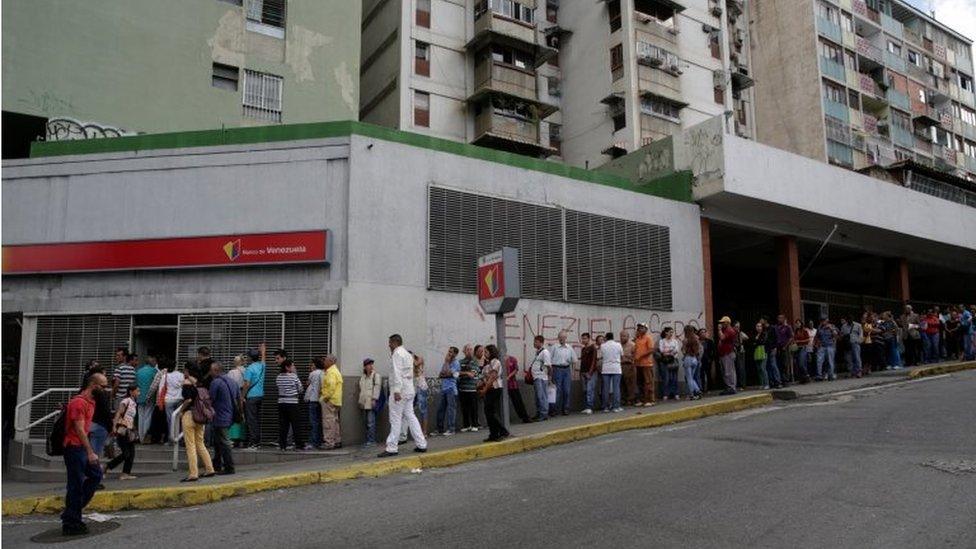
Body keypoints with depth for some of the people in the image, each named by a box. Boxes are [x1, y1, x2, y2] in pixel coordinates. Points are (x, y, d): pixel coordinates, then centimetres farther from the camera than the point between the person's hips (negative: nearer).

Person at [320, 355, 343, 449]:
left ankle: (329, 443, -9)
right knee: (334, 420, 15)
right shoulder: (335, 371, 20)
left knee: (328, 421, -9)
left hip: (329, 400, -11)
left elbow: (331, 385, -25)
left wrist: (326, 397, -20)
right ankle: (337, 441, 20)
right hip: (336, 401, 11)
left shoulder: (331, 372, -14)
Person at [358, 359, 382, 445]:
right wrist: (360, 401, 18)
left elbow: (377, 387, -10)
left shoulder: (376, 375, -2)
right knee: (367, 422, 9)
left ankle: (371, 440, -6)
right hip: (364, 403, 7)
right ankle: (368, 440, 14)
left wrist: (374, 399, -17)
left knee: (371, 422, -9)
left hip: (371, 402, -7)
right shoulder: (362, 377, 19)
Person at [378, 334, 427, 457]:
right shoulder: (408, 354, 20)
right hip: (409, 390, 9)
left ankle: (391, 448, -5)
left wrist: (396, 390, -24)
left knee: (395, 419, -7)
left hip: (399, 390, -9)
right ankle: (421, 444, 12)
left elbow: (397, 373, -19)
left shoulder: (397, 354, -8)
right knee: (410, 416, 11)